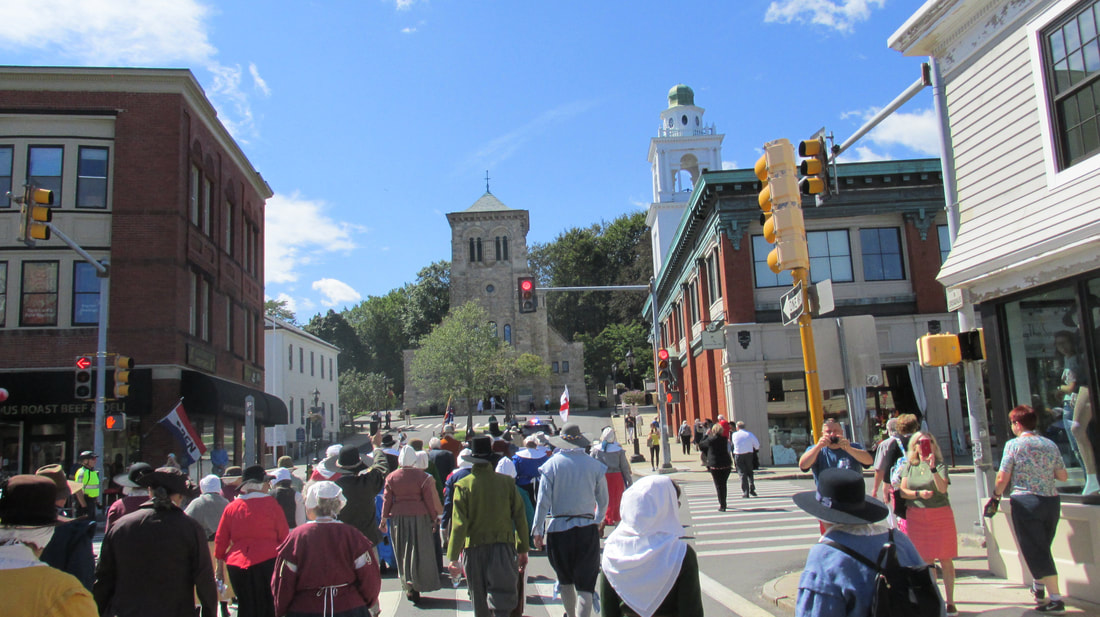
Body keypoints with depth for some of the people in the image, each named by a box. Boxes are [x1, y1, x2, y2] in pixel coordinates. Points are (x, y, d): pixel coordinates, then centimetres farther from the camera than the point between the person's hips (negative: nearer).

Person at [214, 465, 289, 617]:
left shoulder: (231, 507, 5)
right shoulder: (271, 503, -5)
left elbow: (220, 540, 9)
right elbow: (284, 536, -3)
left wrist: (220, 567, 18)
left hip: (236, 564, 4)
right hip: (267, 561, -3)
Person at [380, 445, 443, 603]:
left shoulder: (391, 478, 0)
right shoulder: (422, 477, -7)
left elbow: (387, 500, 2)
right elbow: (429, 500, -4)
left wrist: (384, 520, 11)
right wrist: (434, 519, 4)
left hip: (398, 518, 2)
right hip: (419, 517, -2)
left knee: (402, 554, 12)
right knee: (420, 552, 5)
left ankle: (407, 586, 13)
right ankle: (416, 586, -2)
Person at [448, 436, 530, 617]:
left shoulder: (463, 485, -7)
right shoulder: (507, 482, -2)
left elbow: (459, 524, -11)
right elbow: (520, 518, 1)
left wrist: (453, 558, -10)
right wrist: (523, 549, 10)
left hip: (474, 549, 0)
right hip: (503, 548, 0)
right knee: (503, 597, 1)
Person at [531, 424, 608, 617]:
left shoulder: (551, 465, -5)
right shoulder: (595, 465, -1)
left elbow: (543, 501, -8)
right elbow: (603, 501, 6)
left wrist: (537, 530, 1)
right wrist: (599, 521, 25)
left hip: (558, 528, 0)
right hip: (587, 529, 0)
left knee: (565, 580, 20)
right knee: (585, 584, 3)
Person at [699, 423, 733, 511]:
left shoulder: (710, 440, -11)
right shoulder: (724, 439, 1)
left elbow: (701, 445, 4)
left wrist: (706, 435, 12)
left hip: (715, 465, -4)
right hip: (726, 464, 4)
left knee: (719, 486, 2)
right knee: (723, 484, 17)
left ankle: (722, 505, 1)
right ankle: (723, 503, 28)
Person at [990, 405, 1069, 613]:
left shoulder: (1014, 444, -8)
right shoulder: (1050, 444, 7)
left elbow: (1002, 479, -10)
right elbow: (1063, 476, 9)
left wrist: (996, 495, 7)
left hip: (1026, 502, -6)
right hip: (1052, 500, 6)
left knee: (1035, 550, 0)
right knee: (1043, 547, 21)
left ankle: (1056, 598, -5)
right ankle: (1039, 588, 35)